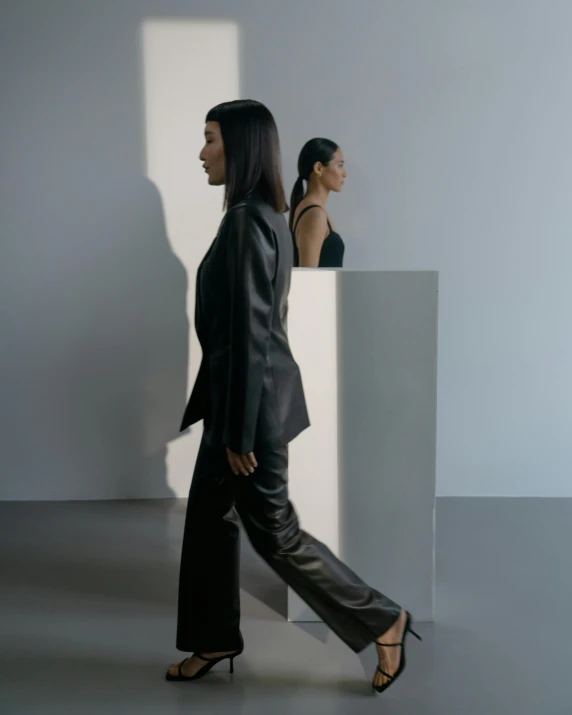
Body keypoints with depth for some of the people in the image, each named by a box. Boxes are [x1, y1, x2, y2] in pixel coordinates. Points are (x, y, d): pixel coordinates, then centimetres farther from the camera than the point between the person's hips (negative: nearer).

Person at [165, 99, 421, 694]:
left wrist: (241, 432, -19)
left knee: (272, 530, 2)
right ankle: (216, 640, 32)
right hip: (237, 392, 10)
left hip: (253, 397, -10)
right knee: (209, 515, 17)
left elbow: (249, 332, -23)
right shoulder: (263, 216, 10)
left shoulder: (247, 222, -21)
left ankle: (382, 621, 15)